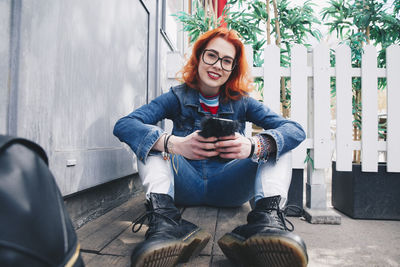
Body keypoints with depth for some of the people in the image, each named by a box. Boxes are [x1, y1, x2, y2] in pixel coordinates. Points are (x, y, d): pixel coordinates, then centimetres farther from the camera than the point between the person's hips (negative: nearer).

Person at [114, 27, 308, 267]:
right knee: (151, 137, -15)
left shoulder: (242, 102, 2)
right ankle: (163, 218, -36)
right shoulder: (177, 97, -1)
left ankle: (268, 216, -33)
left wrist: (254, 146, -34)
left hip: (228, 189, 1)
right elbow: (124, 125, -15)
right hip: (184, 187, 0)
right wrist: (173, 143, -35)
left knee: (276, 140, -11)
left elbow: (296, 130, -11)